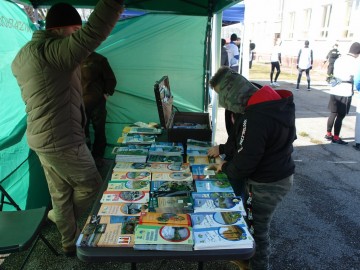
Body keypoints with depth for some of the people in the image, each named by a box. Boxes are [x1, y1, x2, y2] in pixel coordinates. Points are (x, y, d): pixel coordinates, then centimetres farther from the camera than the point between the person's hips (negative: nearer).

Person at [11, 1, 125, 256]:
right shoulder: (51, 51, -20)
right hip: (62, 141, -9)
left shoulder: (23, 55, 12)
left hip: (43, 139, 10)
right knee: (90, 185, 11)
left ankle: (70, 242, 33)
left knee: (61, 193, 18)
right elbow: (92, 34, -35)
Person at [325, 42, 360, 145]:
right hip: (345, 93, -7)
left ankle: (328, 134, 23)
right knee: (340, 116, 1)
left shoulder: (339, 59, 11)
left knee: (333, 113, 15)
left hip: (334, 90, 7)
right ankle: (336, 138, 8)